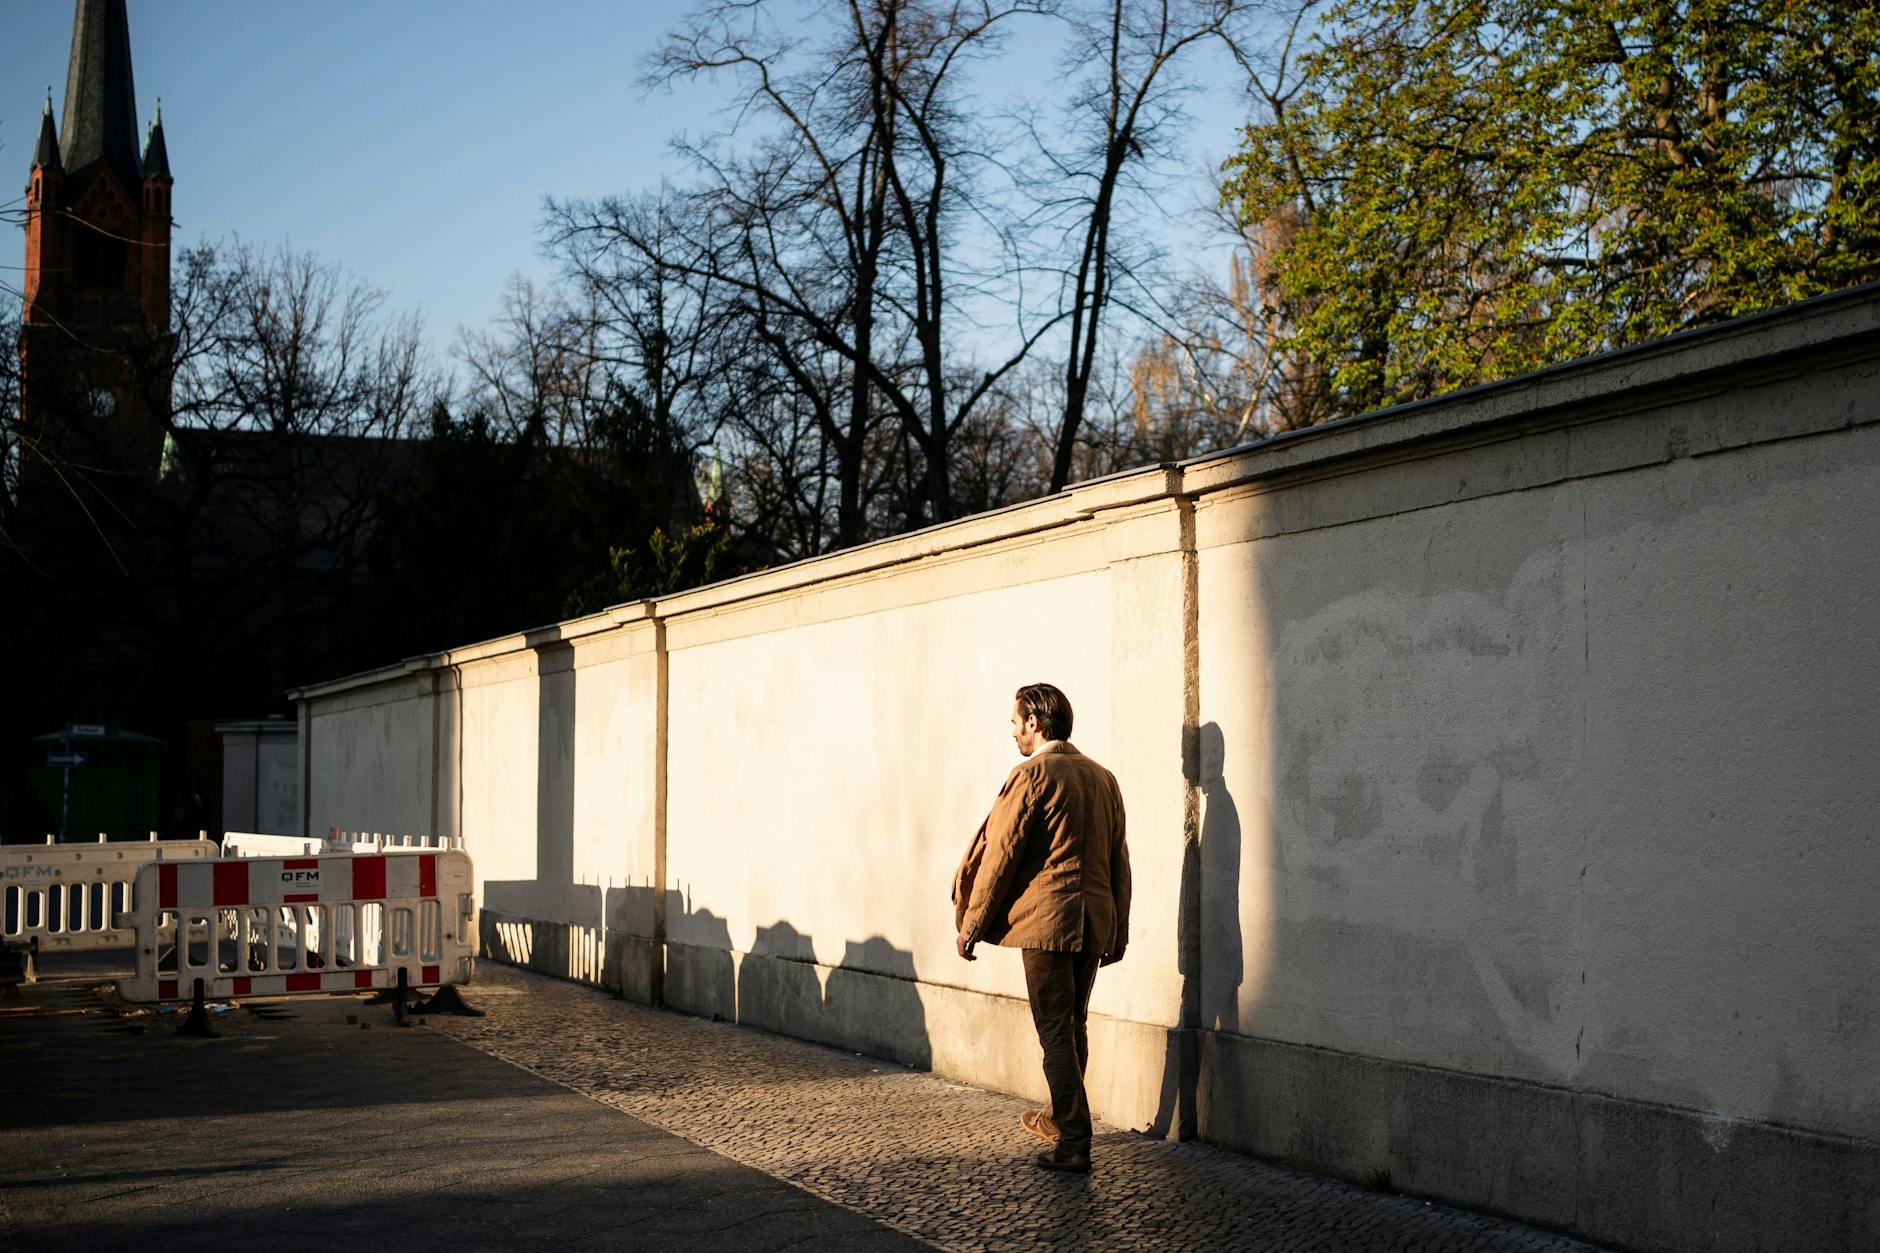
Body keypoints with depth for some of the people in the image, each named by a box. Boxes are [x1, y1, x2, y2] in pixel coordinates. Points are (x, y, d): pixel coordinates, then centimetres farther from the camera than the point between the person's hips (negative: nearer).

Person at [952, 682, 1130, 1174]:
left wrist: (970, 924, -4)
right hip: (1094, 923, 7)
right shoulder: (1103, 778, 11)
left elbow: (1000, 852, -11)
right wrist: (1118, 932, 22)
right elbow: (1118, 860, 15)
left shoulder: (1033, 774, -10)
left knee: (1055, 1032, -3)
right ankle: (1062, 1119, 34)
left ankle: (1074, 1145, -5)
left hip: (1046, 921, -7)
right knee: (1073, 1027, 20)